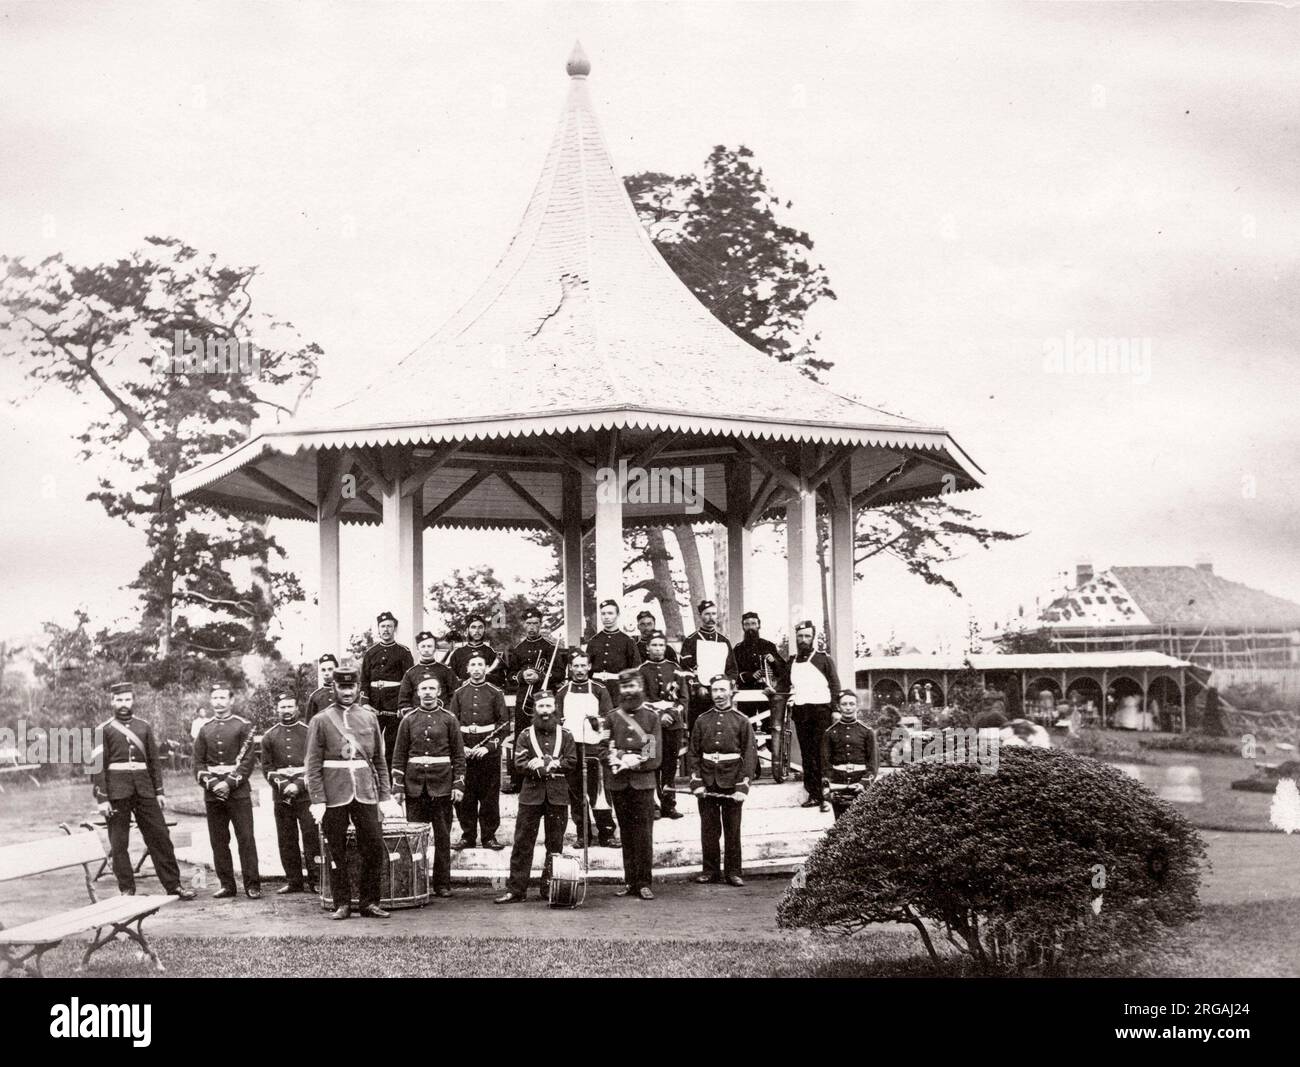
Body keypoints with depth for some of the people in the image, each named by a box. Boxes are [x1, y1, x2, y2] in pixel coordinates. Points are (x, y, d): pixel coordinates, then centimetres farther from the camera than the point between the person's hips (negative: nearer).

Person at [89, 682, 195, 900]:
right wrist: (101, 799, -10)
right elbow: (97, 766, -3)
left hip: (145, 792, 3)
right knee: (119, 844, 2)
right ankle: (127, 890, 11)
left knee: (160, 837, 2)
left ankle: (173, 885, 6)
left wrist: (159, 791, 9)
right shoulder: (103, 730, 1)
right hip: (117, 794, -3)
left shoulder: (144, 727, 11)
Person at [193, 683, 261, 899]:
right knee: (218, 841, 5)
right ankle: (226, 885, 13)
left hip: (238, 792, -3)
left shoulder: (243, 726, 0)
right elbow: (198, 763, 7)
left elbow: (248, 760, -6)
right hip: (212, 792, 3)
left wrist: (229, 783, -15)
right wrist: (212, 783, -8)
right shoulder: (205, 729, 11)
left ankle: (252, 885, -1)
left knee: (246, 838, -4)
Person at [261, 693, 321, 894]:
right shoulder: (269, 736, 11)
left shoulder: (308, 732, 3)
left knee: (311, 836, -6)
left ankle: (315, 880, -1)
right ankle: (293, 881, 12)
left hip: (305, 793, -3)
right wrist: (282, 785, -9)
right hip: (281, 796, 3)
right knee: (286, 840, 5)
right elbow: (267, 767, 6)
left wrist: (299, 785, -12)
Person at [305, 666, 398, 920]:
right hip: (334, 796, -2)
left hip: (366, 793, 2)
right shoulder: (321, 721, 2)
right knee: (337, 852, 4)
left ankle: (369, 902, 10)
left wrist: (385, 795, 7)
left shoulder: (370, 717, 11)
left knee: (374, 847, -1)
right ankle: (342, 904, 14)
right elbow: (313, 765, -1)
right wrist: (317, 800, -9)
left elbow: (380, 761, 13)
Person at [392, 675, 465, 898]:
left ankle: (442, 884, 8)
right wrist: (398, 786, 0)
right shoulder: (408, 720, 7)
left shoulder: (449, 719, 4)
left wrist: (458, 785, -3)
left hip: (441, 786, -1)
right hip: (414, 787, 1)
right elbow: (399, 756, 7)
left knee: (442, 836, 3)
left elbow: (459, 755, 4)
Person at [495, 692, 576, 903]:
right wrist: (551, 766, -18)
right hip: (531, 795, -1)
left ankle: (549, 889, 14)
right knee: (522, 843, -2)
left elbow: (572, 761, -3)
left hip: (557, 796, 1)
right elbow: (519, 764, -5)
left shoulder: (565, 735, 8)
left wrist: (542, 764, -13)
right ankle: (515, 889, 1)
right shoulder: (525, 736, 6)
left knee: (555, 844, 5)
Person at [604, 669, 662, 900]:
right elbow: (605, 751, 5)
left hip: (643, 782, -2)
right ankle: (630, 881, 13)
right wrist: (625, 758, -12)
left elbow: (654, 757, -1)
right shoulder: (612, 717, 9)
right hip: (618, 783, 2)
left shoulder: (651, 717, 5)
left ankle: (643, 883, 0)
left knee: (643, 834, -5)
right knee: (626, 833, 6)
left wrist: (631, 761, -13)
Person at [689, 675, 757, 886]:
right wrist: (696, 782, -4)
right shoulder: (702, 721, 7)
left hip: (731, 784, -2)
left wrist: (742, 786, -11)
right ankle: (711, 870, 15)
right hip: (708, 785, 2)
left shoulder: (742, 721, 0)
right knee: (709, 830, 6)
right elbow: (694, 753, 7)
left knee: (732, 830, 5)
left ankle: (733, 872, 13)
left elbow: (750, 754, -3)